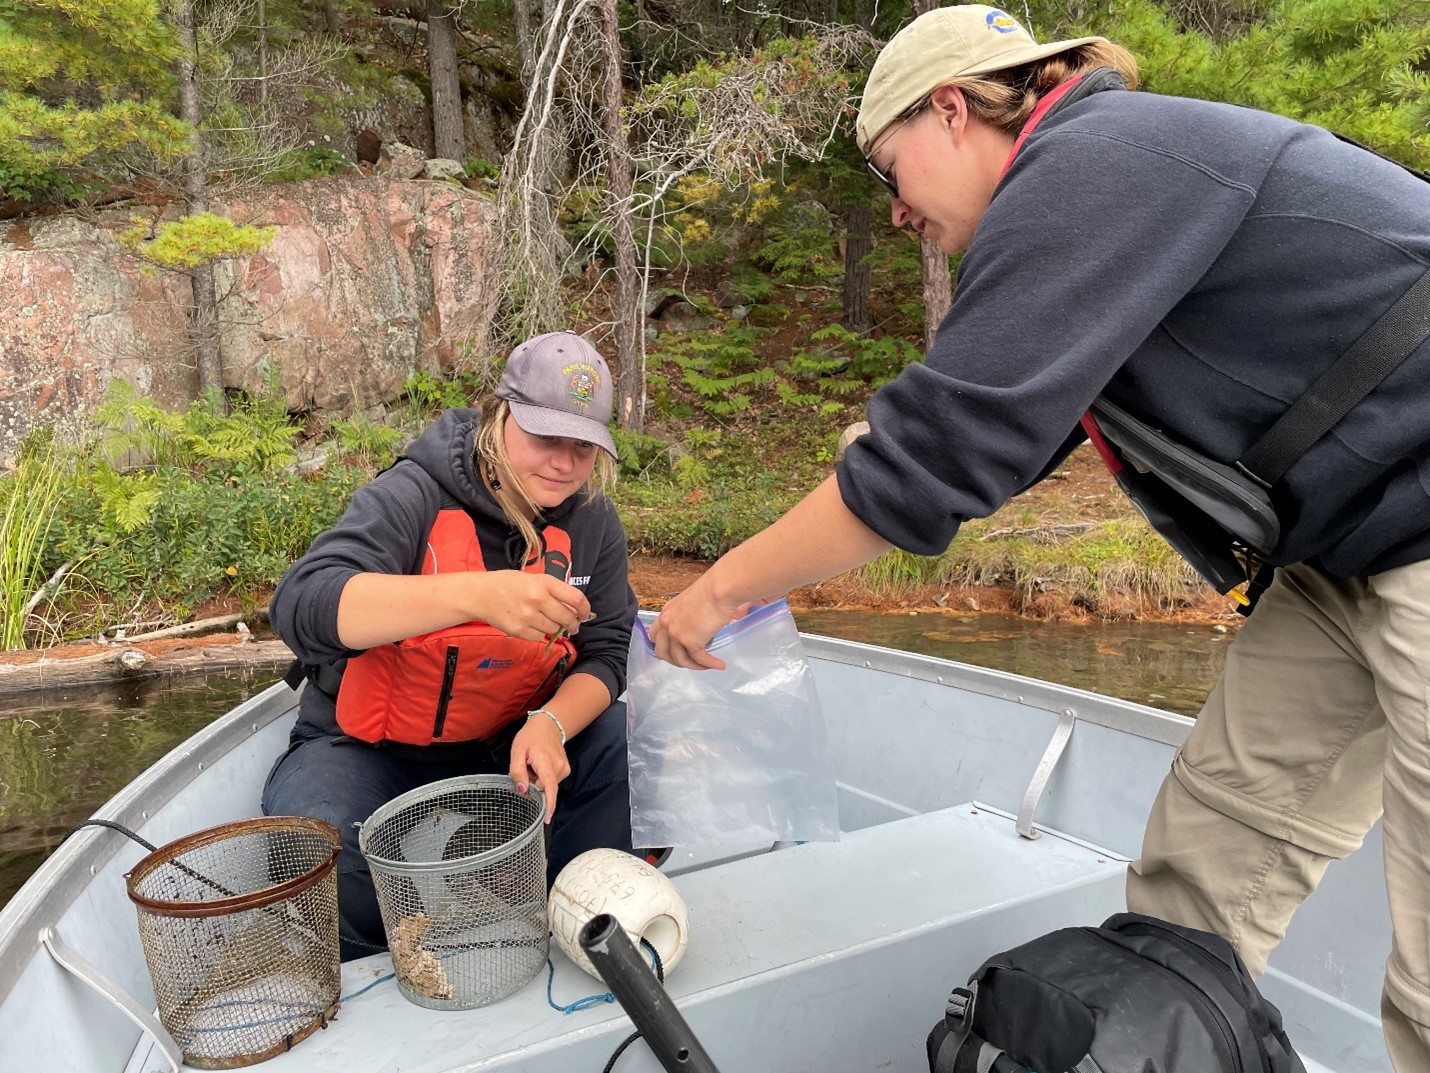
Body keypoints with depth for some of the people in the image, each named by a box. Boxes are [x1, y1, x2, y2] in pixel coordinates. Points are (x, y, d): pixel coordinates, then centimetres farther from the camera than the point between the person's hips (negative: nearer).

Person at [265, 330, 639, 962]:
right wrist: (477, 593, -50)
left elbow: (605, 655, -4)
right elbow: (301, 606, -36)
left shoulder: (591, 523, -3)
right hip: (368, 751, -3)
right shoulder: (413, 497, -20)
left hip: (507, 745, 4)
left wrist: (550, 725, -28)